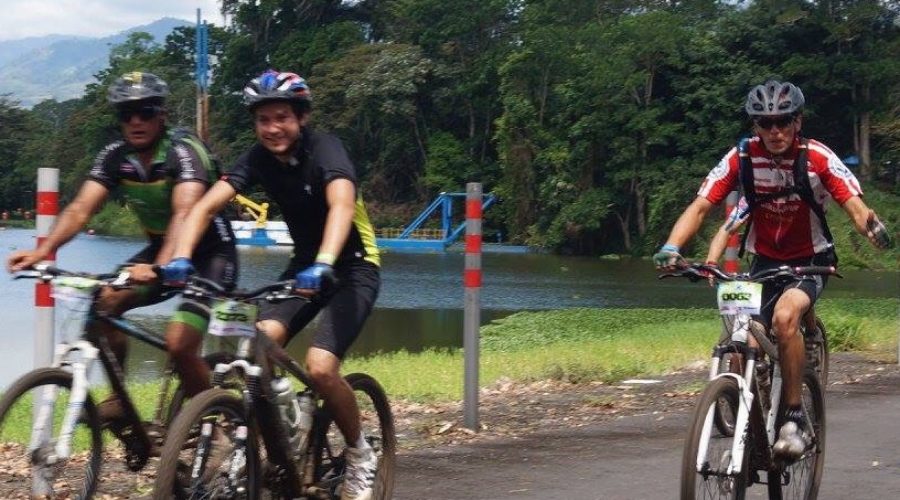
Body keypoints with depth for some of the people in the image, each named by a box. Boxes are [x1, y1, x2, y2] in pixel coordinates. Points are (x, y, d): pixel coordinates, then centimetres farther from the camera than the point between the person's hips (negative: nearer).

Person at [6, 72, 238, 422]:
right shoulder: (115, 157, -6)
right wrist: (42, 251, -33)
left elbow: (185, 213, -38)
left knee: (178, 344, -24)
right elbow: (81, 208, -16)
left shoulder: (184, 152, -23)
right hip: (158, 248, 6)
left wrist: (160, 268, -55)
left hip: (210, 254, -6)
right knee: (101, 304, -17)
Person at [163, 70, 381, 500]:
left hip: (352, 268, -5)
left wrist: (323, 265, -58)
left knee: (320, 366, -23)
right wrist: (181, 257, -36)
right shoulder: (259, 158, -8)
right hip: (303, 264, 5)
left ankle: (360, 456, 2)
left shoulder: (324, 150, -22)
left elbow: (341, 205, -41)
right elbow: (206, 205, -18)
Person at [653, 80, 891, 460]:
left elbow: (855, 205, -26)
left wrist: (870, 225, -50)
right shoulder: (741, 158, -14)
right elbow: (700, 207, -18)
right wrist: (671, 248, -36)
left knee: (785, 316, -32)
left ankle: (795, 420, -22)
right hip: (763, 261, 3)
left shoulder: (818, 158, -18)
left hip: (810, 260, -3)